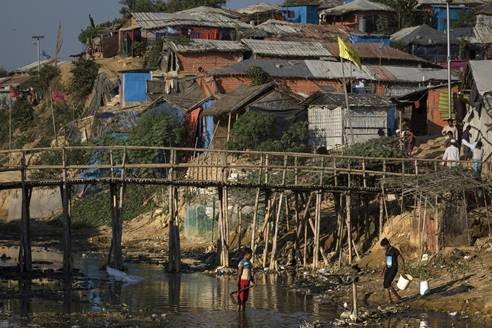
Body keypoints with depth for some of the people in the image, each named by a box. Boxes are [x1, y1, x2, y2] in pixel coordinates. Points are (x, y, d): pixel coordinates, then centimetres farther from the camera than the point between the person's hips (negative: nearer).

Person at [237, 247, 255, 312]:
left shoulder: (249, 262, 13)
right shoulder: (242, 263, -12)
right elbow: (239, 275, -14)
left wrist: (252, 281, 4)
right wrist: (238, 286, -16)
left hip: (247, 282, 8)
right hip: (242, 281, -8)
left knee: (245, 299, 11)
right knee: (240, 300, -6)